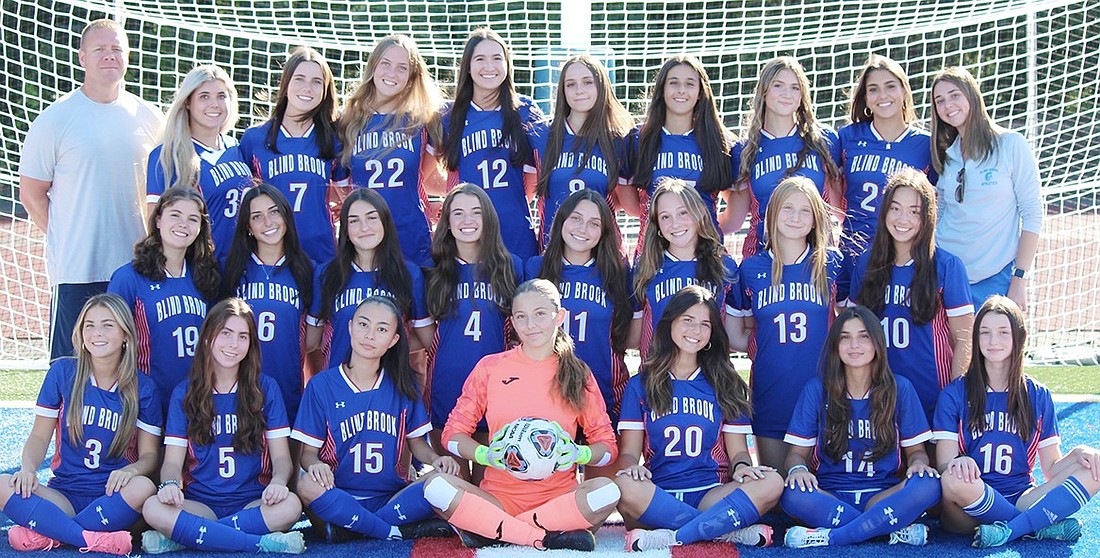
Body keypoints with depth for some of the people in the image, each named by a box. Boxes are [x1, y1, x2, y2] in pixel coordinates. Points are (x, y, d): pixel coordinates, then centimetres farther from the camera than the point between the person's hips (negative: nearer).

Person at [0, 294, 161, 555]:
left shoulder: (142, 387, 2)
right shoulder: (62, 372, 4)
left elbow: (149, 455, 2)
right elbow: (40, 436, 6)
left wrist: (130, 470, -22)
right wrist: (28, 468, -16)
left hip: (112, 498, -1)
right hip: (64, 493, 1)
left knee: (143, 487, -36)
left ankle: (47, 534, -27)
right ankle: (97, 540, -34)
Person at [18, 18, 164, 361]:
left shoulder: (150, 119, 8)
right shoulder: (55, 120, -1)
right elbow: (31, 193, 2)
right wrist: (64, 239, -4)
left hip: (139, 270, 3)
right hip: (75, 271, -3)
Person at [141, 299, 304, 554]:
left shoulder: (266, 389, 8)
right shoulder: (184, 393, 9)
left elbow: (281, 457, 3)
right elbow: (173, 461, 4)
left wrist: (277, 482, -21)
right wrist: (169, 484, -21)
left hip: (254, 503, 0)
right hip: (200, 503, 0)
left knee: (290, 505, -35)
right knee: (153, 508, -32)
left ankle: (182, 536, -27)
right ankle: (263, 543, -31)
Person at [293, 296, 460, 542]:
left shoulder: (403, 385, 8)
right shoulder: (321, 385, 2)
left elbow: (416, 441, 14)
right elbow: (309, 451, 3)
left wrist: (436, 459, -9)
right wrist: (315, 464, -22)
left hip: (392, 498, 2)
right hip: (340, 499, -2)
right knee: (308, 486, -35)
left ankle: (348, 530, -20)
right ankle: (397, 533, -21)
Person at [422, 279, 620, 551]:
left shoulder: (578, 374, 8)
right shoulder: (490, 368, 8)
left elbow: (607, 444, 9)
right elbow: (453, 433, 7)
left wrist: (579, 454, -14)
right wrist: (485, 455, -14)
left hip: (559, 497, 0)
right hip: (499, 495, 0)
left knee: (607, 491, -32)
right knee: (437, 488, -29)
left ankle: (489, 530, -24)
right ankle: (550, 537, -28)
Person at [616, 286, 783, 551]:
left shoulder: (724, 386, 17)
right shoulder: (641, 385, 13)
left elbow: (738, 450, 12)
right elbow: (629, 452, 6)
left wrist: (742, 466, -12)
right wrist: (632, 467, -18)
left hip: (711, 494, 2)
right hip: (659, 495, -2)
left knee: (772, 482, -28)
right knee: (625, 487, -37)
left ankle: (674, 537, -32)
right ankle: (735, 531, -30)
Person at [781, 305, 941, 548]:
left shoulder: (899, 389, 6)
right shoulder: (816, 390, 5)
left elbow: (915, 449, 10)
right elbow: (797, 452, 5)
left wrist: (918, 463, -15)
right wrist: (798, 469, -19)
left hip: (883, 493, 1)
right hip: (831, 496, 0)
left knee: (928, 486, -31)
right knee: (793, 495, -34)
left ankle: (830, 537, -29)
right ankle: (899, 528, -27)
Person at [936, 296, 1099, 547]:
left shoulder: (1038, 396, 12)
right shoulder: (955, 394, 3)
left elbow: (1051, 469, 11)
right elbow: (944, 465, -5)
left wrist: (1077, 453, -10)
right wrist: (958, 462, -29)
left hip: (1020, 499, 3)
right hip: (971, 511, -3)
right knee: (954, 480, -38)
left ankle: (1008, 531, -28)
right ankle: (1043, 527, -19)